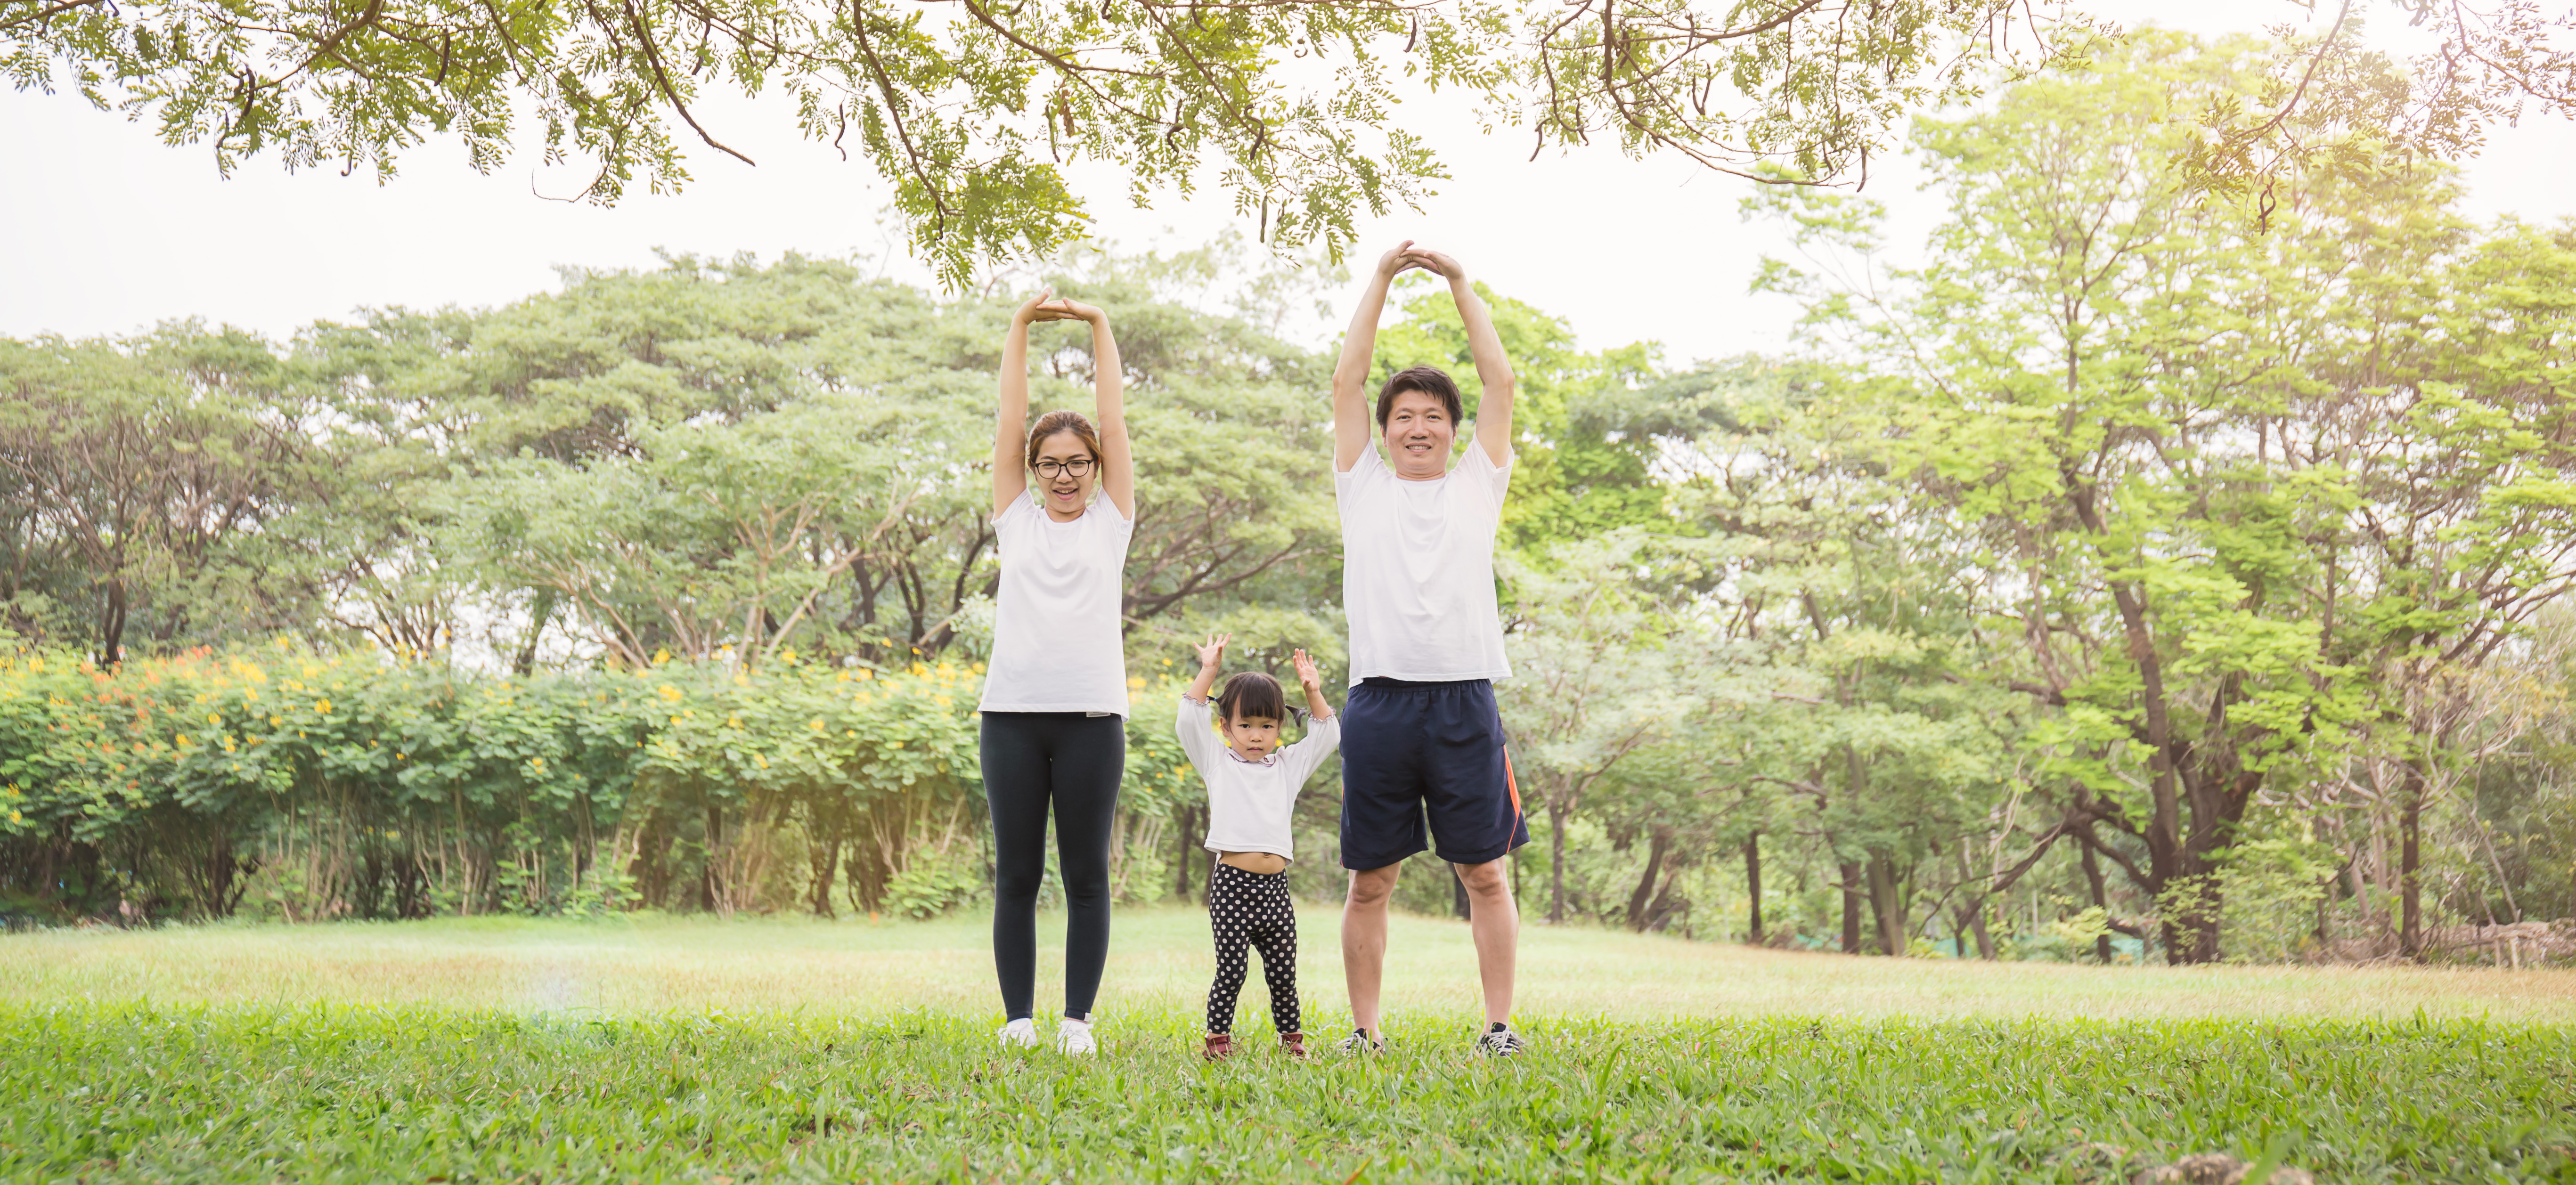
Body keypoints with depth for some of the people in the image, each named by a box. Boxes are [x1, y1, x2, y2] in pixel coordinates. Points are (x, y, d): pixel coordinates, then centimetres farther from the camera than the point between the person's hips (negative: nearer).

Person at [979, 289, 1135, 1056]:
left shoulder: (1111, 519, 11)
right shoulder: (1016, 517, 13)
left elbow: (1114, 422, 9)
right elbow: (1010, 421, 11)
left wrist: (1100, 329, 12)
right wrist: (1021, 328, 11)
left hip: (1091, 714, -1)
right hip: (1012, 711, 1)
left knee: (1086, 875, 2)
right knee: (1016, 875, 4)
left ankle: (1078, 1018, 8)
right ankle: (1017, 1017, 10)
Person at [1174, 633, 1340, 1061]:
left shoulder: (1289, 765, 18)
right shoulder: (1217, 762, 10)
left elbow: (1327, 736, 18)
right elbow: (1190, 720, 0)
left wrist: (1313, 691, 9)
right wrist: (1208, 671, -4)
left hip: (1275, 885, 3)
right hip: (1232, 882, -3)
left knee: (1282, 971, 7)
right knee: (1231, 969, -5)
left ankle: (1292, 1037, 19)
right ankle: (1218, 1038, 5)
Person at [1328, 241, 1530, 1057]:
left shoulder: (1477, 485, 14)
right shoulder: (1363, 487, 13)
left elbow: (1501, 382, 9)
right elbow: (1346, 381, 9)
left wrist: (1461, 285, 12)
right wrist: (1382, 280, 9)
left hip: (1463, 699, 0)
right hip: (1379, 702, 0)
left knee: (1484, 872, 2)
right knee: (1370, 880, 5)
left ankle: (1499, 1025, 9)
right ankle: (1365, 1030, 13)